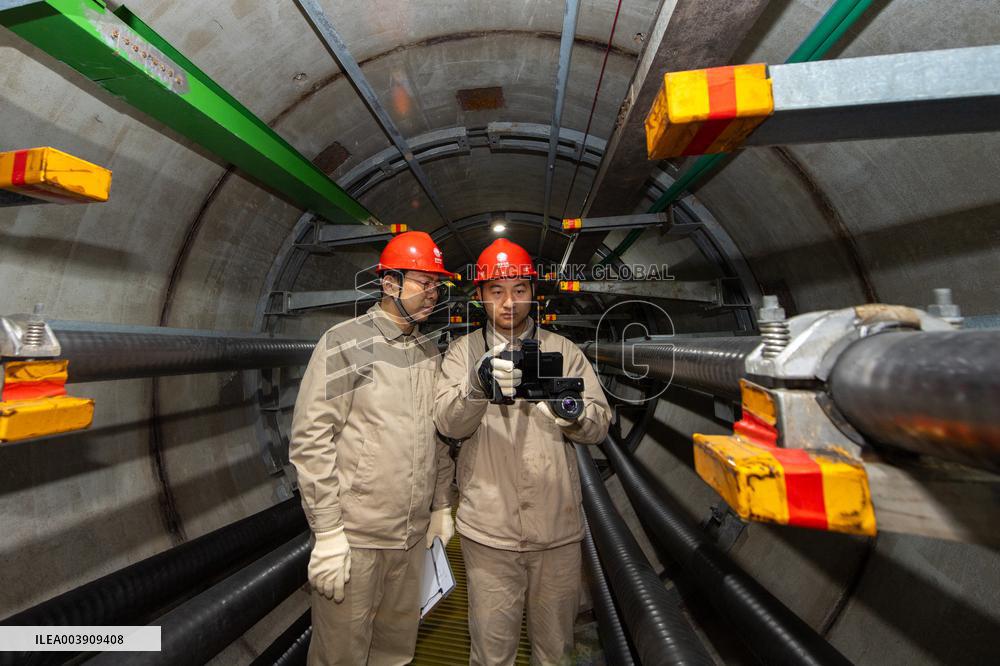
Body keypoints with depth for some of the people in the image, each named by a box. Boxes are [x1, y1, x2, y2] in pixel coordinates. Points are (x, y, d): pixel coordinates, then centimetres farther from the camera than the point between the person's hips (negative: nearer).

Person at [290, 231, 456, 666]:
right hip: (354, 537, -5)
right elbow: (310, 439, -14)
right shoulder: (345, 344, -11)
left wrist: (441, 507, 13)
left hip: (414, 534, 5)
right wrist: (327, 532, -13)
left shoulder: (431, 353, 6)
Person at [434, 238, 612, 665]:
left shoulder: (563, 350, 2)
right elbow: (448, 423, -14)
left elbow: (601, 424, -2)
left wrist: (574, 413, -25)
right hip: (488, 529, -1)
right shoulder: (464, 350, -1)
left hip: (558, 527, 2)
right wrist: (478, 383, -34)